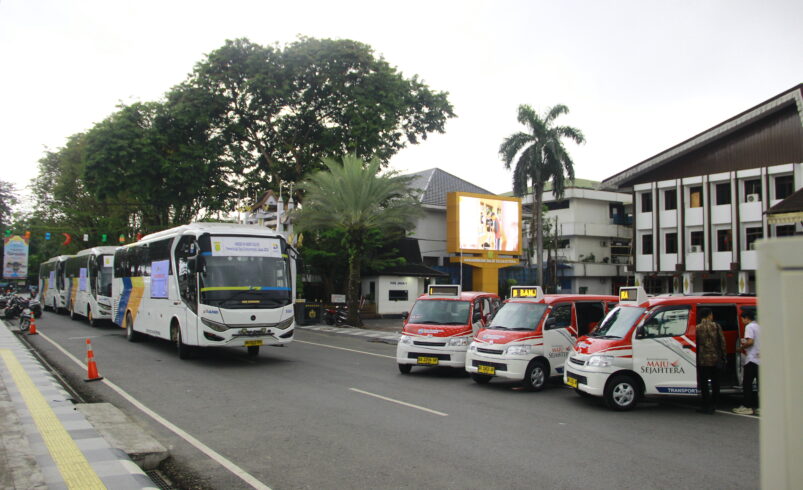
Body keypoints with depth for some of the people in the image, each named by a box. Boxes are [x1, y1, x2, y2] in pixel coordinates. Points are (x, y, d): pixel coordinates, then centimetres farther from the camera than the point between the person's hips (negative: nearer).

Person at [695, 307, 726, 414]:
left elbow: (695, 344, -3)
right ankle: (713, 404, 20)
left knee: (704, 383, 4)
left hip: (703, 359, -2)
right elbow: (722, 342, 0)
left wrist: (696, 358, 8)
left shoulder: (697, 328, -6)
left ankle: (707, 406, 4)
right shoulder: (716, 326, -1)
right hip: (715, 358, 3)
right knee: (715, 382, 15)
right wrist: (722, 355, 9)